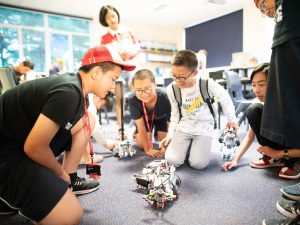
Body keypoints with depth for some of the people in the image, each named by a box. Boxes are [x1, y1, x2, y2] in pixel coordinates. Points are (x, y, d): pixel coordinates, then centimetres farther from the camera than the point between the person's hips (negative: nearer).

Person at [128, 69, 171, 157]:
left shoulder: (164, 97, -43)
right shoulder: (132, 99, -40)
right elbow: (141, 126, -28)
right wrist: (148, 149, -23)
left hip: (162, 117, 0)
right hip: (145, 118, 0)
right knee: (141, 144, -6)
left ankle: (157, 133, 26)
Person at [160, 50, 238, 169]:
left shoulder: (207, 84, -20)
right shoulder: (171, 89, -11)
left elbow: (224, 98, -1)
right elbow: (175, 113, 3)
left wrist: (232, 119, 5)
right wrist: (170, 134, -2)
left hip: (204, 127, -2)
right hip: (183, 126, 2)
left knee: (198, 163, -17)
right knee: (172, 161, -12)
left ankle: (199, 145, 17)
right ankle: (187, 144, 19)